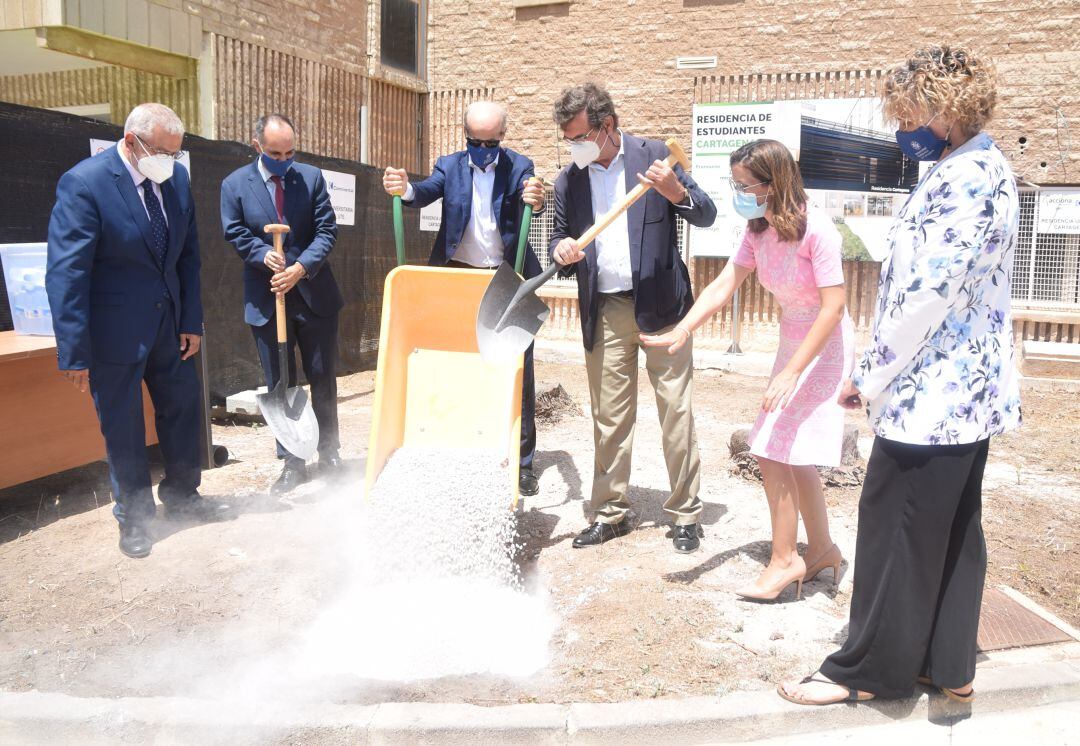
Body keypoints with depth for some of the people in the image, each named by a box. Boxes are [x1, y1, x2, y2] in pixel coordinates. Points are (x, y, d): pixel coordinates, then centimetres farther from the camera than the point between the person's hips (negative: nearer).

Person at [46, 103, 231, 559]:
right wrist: (74, 353, -20)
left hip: (169, 321, 6)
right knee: (122, 426, 7)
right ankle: (134, 517, 26)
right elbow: (66, 274, -18)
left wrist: (191, 321, 2)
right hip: (115, 328, -5)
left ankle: (182, 497, 35)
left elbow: (188, 256, 7)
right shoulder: (84, 184, -18)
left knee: (183, 409, 15)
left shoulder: (177, 179, 0)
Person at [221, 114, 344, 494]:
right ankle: (292, 464, 17)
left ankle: (328, 454, 25)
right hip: (266, 300, 0)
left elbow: (327, 230, -5)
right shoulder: (235, 184, 0)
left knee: (323, 377, 9)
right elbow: (236, 234, -1)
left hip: (314, 294, 0)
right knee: (280, 384, 7)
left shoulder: (311, 177, 0)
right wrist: (264, 255, -20)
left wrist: (301, 268, -19)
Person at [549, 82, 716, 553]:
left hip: (659, 305, -3)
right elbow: (562, 238, 14)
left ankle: (685, 515, 14)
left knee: (676, 414, 1)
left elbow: (707, 216, -3)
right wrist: (562, 251, -11)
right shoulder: (568, 181, 7)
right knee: (609, 418, 9)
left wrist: (678, 193, -24)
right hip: (604, 312, 3)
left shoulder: (655, 156, -2)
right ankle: (610, 513, 21)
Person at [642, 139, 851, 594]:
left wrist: (791, 372, -25)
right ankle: (822, 550, 29)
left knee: (774, 453, -8)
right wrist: (681, 331, -19)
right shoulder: (758, 230, 0)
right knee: (791, 457, 13)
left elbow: (833, 307, -23)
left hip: (824, 347, -8)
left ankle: (785, 560, 8)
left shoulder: (816, 229, -23)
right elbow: (724, 285, -5)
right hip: (792, 342, 8)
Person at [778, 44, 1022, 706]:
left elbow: (927, 296, -23)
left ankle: (870, 670, 16)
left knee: (895, 528, 1)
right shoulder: (980, 169, 14)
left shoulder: (967, 179, -18)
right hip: (967, 386, 10)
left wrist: (871, 376, -12)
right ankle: (949, 666, 28)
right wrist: (884, 372, 16)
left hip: (935, 391, -10)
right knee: (951, 529, 15)